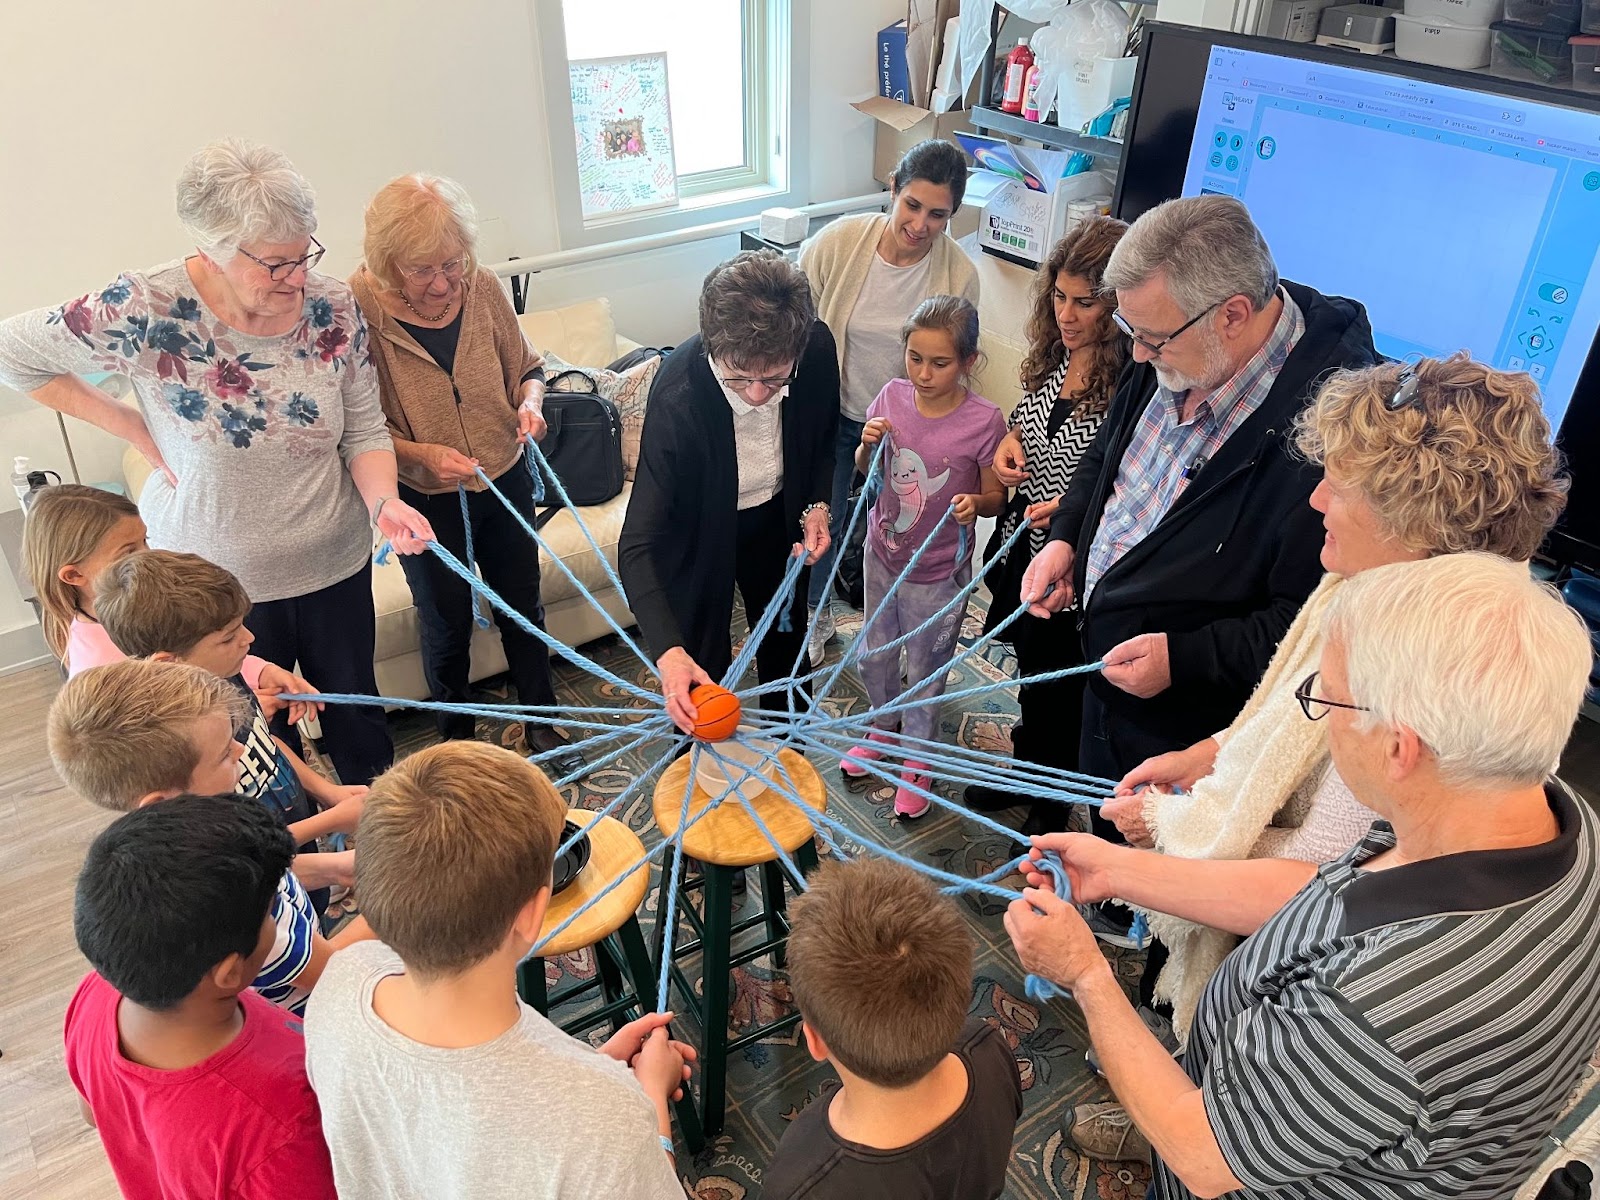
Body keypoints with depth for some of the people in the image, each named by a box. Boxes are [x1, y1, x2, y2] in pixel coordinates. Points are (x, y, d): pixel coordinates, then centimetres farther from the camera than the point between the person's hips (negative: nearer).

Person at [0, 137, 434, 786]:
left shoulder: (332, 307, -11)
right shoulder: (147, 311, -21)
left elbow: (364, 433, -4)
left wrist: (384, 500, -24)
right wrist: (135, 427, -9)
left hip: (335, 563, 3)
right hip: (218, 580, -2)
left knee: (354, 708, 21)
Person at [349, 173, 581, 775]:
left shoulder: (482, 286, -10)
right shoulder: (358, 308, -20)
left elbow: (526, 366, 6)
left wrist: (530, 401, -15)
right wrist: (421, 454, -27)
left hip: (505, 482, 3)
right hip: (425, 500, -3)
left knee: (522, 606, 18)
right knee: (447, 623, 15)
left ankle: (541, 721, 41)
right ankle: (456, 736, 40)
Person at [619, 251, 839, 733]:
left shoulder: (818, 348, -27)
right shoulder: (677, 399, -39)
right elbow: (637, 545, -39)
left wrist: (817, 504, -15)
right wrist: (668, 651, -51)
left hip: (777, 517, 5)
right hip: (698, 532, -4)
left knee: (785, 639, 25)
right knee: (700, 663, 9)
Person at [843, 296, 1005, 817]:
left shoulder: (984, 421, -21)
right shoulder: (893, 396, -10)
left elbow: (996, 496, -8)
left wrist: (975, 503, -30)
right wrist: (867, 445, -17)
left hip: (938, 570, -4)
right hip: (882, 553, 4)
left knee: (925, 669, 15)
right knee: (874, 654, 23)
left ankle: (917, 758, 39)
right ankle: (885, 727, 51)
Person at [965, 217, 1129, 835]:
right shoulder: (1053, 352, -3)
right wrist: (1012, 438, -4)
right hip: (1023, 543, 7)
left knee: (1056, 681, 14)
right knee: (1029, 667, 26)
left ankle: (1052, 797, 42)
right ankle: (1023, 769, 52)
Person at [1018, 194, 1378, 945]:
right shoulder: (1177, 355, -9)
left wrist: (1185, 657, -27)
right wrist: (1067, 536, -1)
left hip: (1190, 726, -7)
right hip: (1108, 660, 8)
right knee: (1107, 830, 31)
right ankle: (1110, 921, 60)